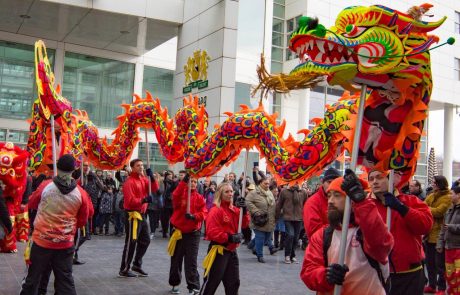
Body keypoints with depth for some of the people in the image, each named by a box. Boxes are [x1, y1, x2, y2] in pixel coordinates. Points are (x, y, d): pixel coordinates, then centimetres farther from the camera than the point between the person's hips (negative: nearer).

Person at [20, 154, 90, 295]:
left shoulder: (45, 186, -12)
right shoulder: (81, 193, -9)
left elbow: (31, 204, 8)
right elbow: (82, 221, 2)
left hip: (42, 241, 0)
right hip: (65, 244, 0)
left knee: (33, 278, 15)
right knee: (65, 281, 8)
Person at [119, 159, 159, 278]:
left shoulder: (143, 179, 11)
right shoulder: (129, 182, -14)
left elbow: (154, 189, 0)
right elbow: (129, 201, -20)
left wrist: (151, 177, -12)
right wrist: (144, 200, -29)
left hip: (142, 214, 9)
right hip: (132, 215, -9)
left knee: (145, 240, 15)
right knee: (131, 243, -5)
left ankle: (137, 265, 29)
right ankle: (124, 270, 5)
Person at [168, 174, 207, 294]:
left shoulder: (199, 197, 3)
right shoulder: (181, 194, -2)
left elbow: (204, 212, -5)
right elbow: (176, 195, -27)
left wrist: (194, 216, -25)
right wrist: (184, 180, -37)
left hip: (193, 233, 0)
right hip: (178, 231, 0)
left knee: (191, 261, -2)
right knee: (176, 259, 11)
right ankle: (175, 283, 28)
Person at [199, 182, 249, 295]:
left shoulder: (235, 209, 8)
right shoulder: (216, 210, -15)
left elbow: (244, 224, 7)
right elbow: (212, 232, -22)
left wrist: (243, 210, -7)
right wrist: (230, 238, -25)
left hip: (232, 251, 8)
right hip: (218, 250, -8)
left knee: (234, 282, 16)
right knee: (211, 282, 0)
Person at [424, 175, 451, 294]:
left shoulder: (448, 197, -10)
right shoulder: (431, 196, 14)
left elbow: (439, 211, -20)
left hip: (440, 234, -7)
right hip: (429, 233, 7)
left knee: (440, 263, 1)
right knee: (430, 261, 14)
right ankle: (432, 285, 26)